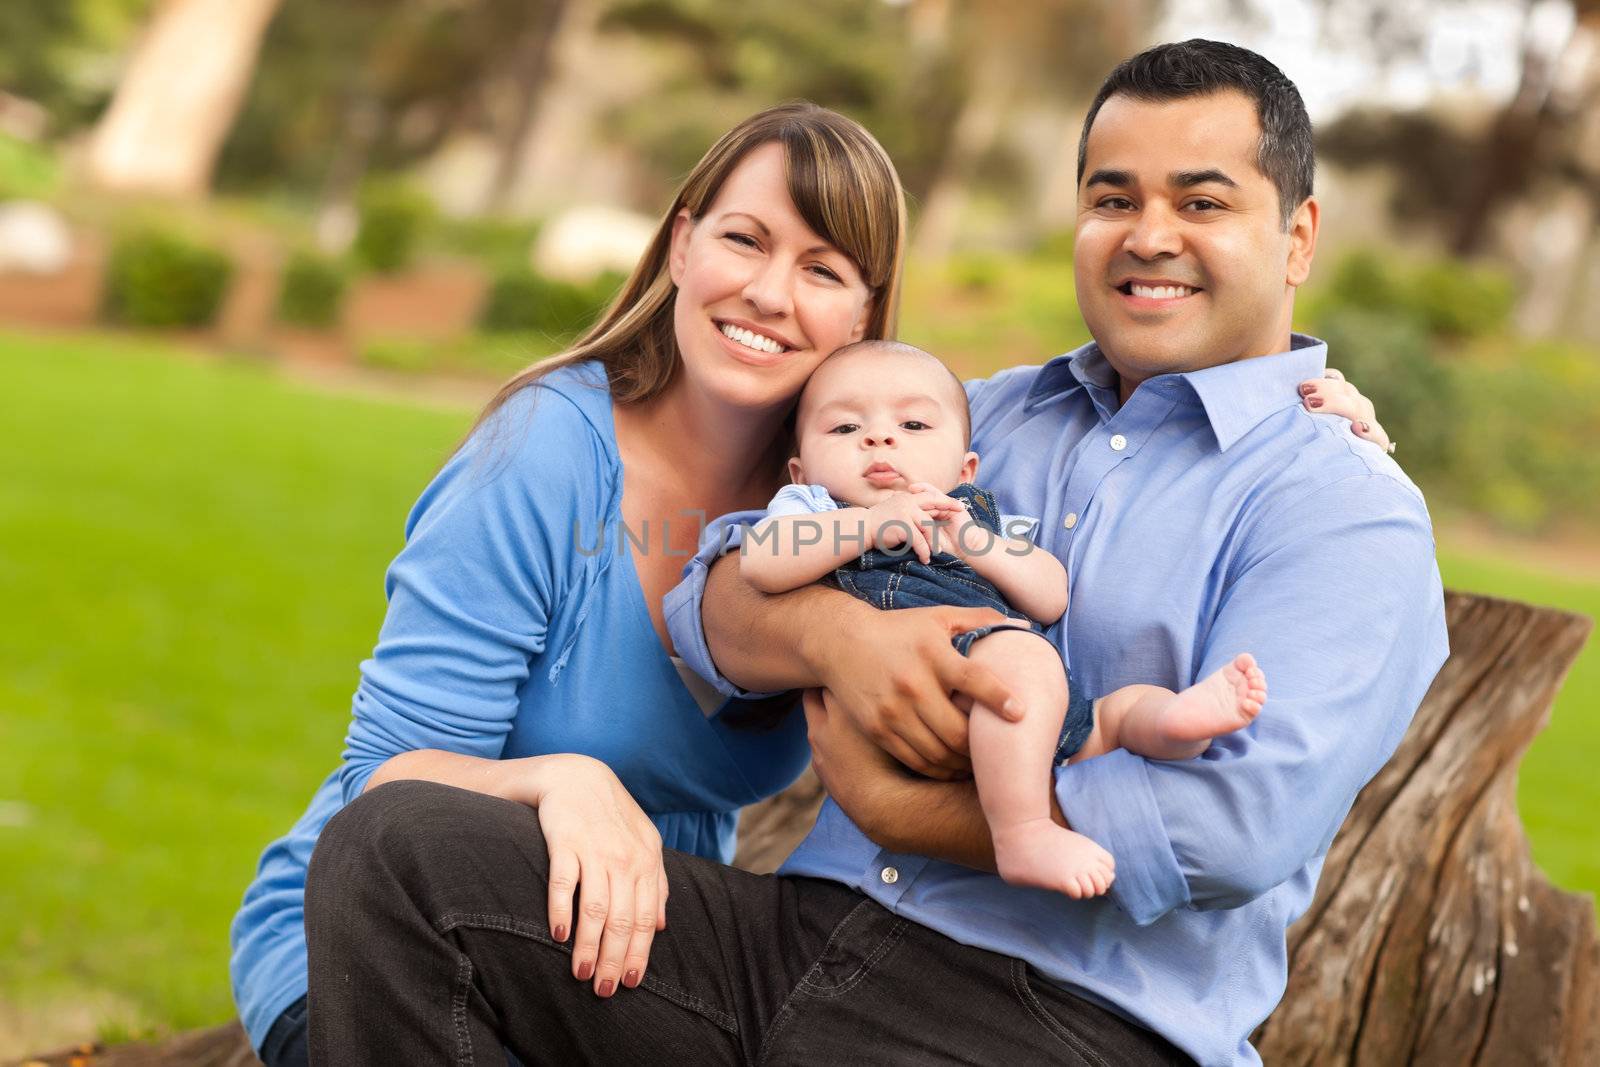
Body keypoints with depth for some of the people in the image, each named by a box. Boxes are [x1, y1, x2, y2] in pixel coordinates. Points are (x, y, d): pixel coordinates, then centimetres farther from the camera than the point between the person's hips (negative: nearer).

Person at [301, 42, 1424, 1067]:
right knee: (395, 845, -13)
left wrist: (891, 807, -9)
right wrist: (833, 633, -14)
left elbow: (1241, 823, -16)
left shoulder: (1349, 511, 0)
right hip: (802, 930, 6)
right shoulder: (983, 419, 20)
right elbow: (718, 595, 12)